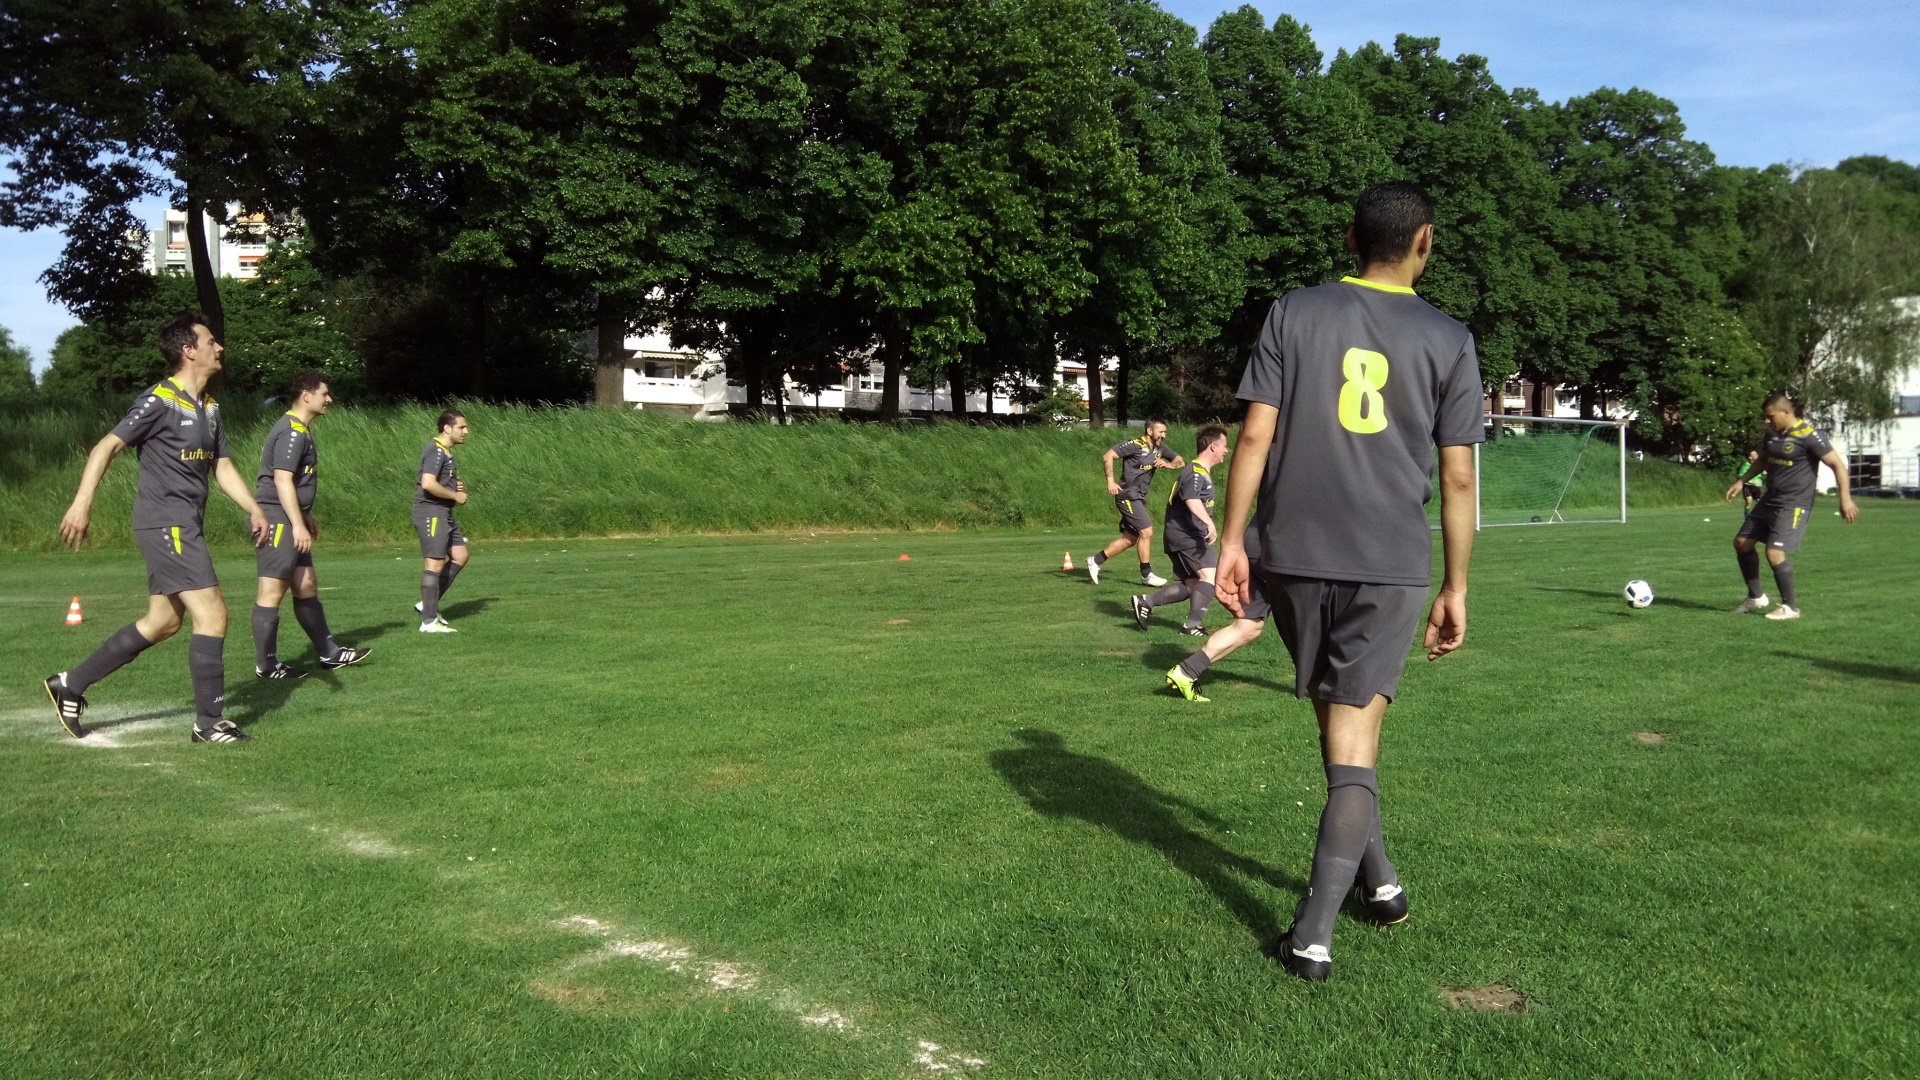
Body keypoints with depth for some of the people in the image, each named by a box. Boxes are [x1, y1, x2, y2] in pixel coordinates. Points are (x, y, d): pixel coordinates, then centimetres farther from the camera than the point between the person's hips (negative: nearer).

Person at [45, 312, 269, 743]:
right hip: (164, 524, -9)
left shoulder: (209, 407, 14)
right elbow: (106, 447, -12)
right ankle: (209, 722, -4)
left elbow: (222, 467, 17)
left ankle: (70, 684, 26)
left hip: (185, 528, 9)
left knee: (162, 622, 14)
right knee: (212, 614, -11)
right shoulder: (160, 400, -11)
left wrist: (254, 509, 4)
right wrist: (82, 504, -20)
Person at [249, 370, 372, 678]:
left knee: (307, 585, 13)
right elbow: (282, 480, -21)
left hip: (289, 521, 11)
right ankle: (266, 665, 0)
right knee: (272, 591, -6)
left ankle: (329, 653, 19)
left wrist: (306, 517, 29)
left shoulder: (301, 430, 17)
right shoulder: (291, 431, -14)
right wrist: (298, 525, -23)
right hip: (276, 520, -11)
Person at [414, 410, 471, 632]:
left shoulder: (446, 452, 17)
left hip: (443, 513, 10)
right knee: (435, 562, -10)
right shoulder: (436, 451, -15)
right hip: (431, 512, -10)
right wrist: (455, 495, -15)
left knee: (460, 555, 11)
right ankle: (429, 621, -8)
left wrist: (459, 487, 10)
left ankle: (428, 604, 16)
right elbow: (428, 483, -27)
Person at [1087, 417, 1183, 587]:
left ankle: (1095, 561, 19)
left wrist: (1168, 464, -7)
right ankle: (1147, 575, -1)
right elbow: (1107, 456, -16)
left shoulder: (1160, 448, 10)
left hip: (1139, 498, 9)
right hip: (1128, 495, -9)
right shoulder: (1135, 445, -14)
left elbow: (1181, 462, 15)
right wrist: (1110, 481, -23)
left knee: (1130, 539, 10)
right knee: (1147, 531, -11)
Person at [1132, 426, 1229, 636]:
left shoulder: (1202, 472, 20)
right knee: (1209, 576, -20)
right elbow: (1191, 500, -33)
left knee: (1191, 585, 9)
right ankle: (1193, 625, -18)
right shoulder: (1195, 472, -14)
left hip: (1189, 536, 11)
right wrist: (1209, 523, -45)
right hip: (1186, 535, -11)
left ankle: (1145, 602, 10)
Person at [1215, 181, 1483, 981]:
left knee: (1335, 720, 19)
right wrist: (1455, 588, 8)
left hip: (1294, 553, 1)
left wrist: (1232, 539, 1)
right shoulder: (1449, 341, 3)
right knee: (1355, 740, 1)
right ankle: (1314, 932, -4)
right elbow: (1457, 476, 2)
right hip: (1391, 565, -1)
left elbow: (1256, 435, -4)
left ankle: (1377, 876, 33)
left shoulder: (1292, 314, 3)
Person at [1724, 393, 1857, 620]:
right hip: (1770, 500, 9)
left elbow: (1838, 464, -16)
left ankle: (1790, 607, -1)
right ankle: (1756, 597, 23)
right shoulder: (1772, 433, 7)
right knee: (1741, 543, 9)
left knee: (1775, 553, -17)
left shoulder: (1808, 437, -17)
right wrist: (1741, 482, 21)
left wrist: (1845, 497, -24)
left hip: (1794, 505, -9)